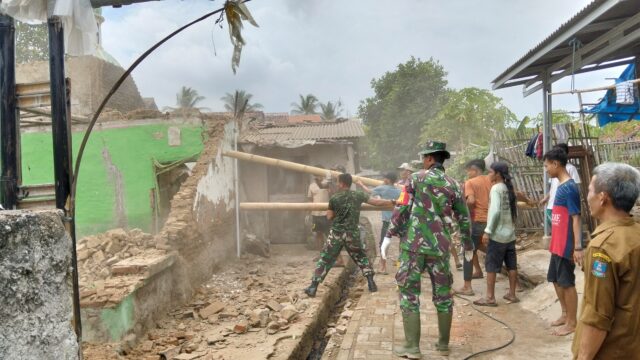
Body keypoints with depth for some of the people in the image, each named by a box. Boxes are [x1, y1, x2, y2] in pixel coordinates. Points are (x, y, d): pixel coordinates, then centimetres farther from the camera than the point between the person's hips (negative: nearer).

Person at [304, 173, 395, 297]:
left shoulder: (334, 198, -6)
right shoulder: (358, 195, -1)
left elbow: (329, 217, 0)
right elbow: (376, 202, 3)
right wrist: (392, 202, 13)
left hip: (336, 233, -1)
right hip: (352, 234, 2)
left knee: (324, 259, 6)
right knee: (361, 257, 20)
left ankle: (313, 287, 6)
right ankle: (371, 283, 15)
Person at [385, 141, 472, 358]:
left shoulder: (417, 178, -1)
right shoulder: (453, 185, 8)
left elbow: (402, 209, -5)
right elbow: (464, 219, 12)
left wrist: (389, 235, 1)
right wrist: (468, 245, 26)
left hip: (413, 244, -3)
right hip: (440, 247, 3)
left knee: (409, 292, 3)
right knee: (443, 294, 15)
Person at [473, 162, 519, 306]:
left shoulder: (496, 188, -13)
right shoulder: (509, 189, 10)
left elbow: (495, 211, -22)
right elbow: (515, 211, 14)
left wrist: (487, 231, -19)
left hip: (497, 234, -8)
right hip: (510, 233, 8)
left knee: (491, 266, -1)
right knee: (512, 265, 12)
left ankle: (490, 297, 3)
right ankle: (512, 294, 21)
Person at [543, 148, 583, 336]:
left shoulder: (569, 188, -18)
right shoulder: (561, 186, 10)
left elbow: (576, 218, -20)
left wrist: (578, 247, -21)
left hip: (566, 246, -9)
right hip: (557, 244, 9)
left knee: (567, 283, 2)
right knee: (556, 279, 18)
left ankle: (572, 323, 15)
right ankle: (565, 314, 33)